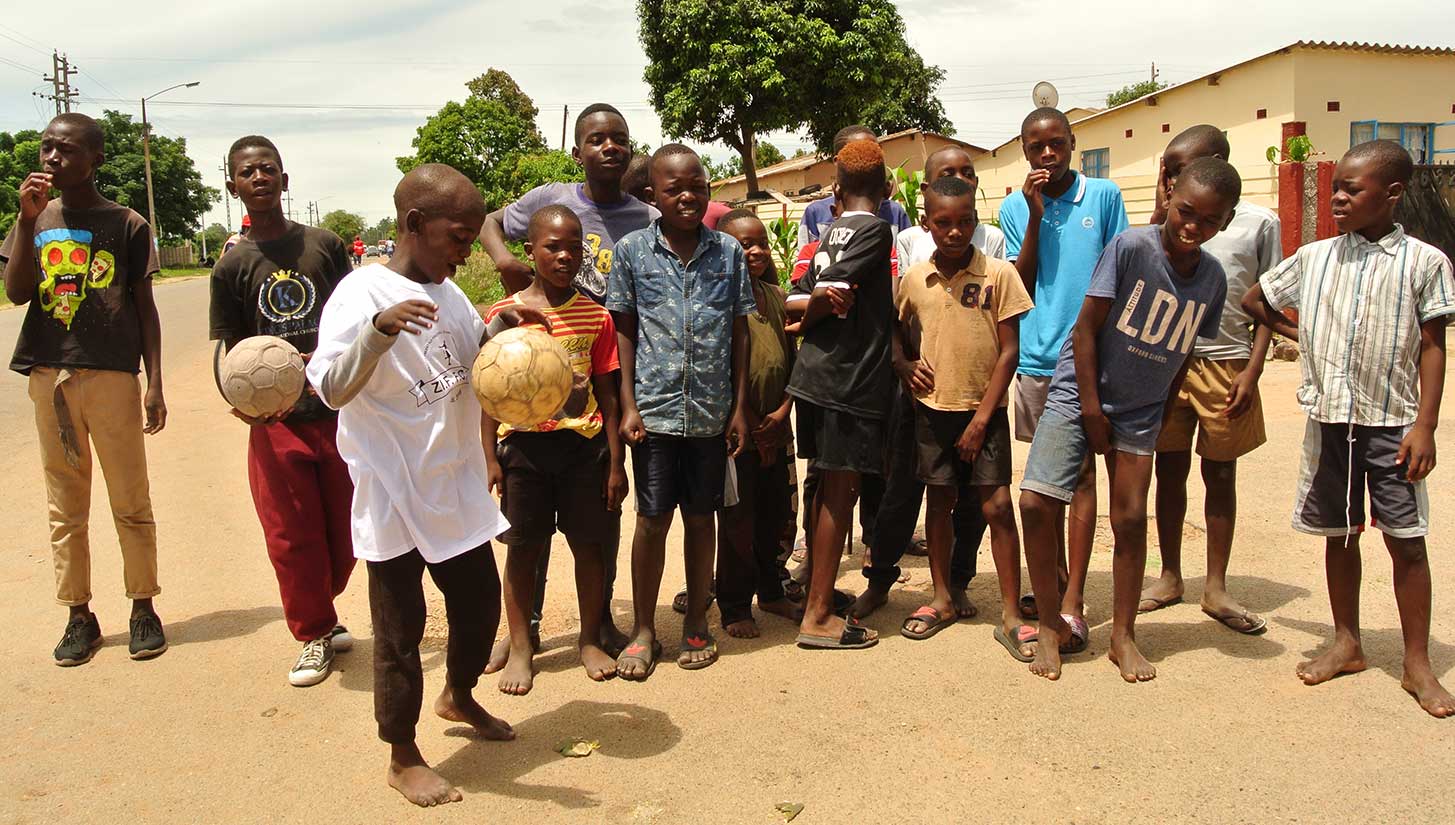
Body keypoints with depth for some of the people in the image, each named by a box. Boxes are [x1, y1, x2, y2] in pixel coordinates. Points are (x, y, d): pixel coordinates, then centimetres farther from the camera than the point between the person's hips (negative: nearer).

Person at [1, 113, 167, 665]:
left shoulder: (126, 224, 3)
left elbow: (145, 309, 3)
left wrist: (155, 384, -2)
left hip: (112, 374, -3)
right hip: (48, 375, 3)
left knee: (131, 504, 3)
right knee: (65, 507, 8)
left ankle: (143, 608, 14)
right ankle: (79, 615, 17)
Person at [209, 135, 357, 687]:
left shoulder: (325, 245, 3)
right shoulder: (232, 267, 2)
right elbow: (233, 350, 5)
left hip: (339, 412, 1)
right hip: (276, 421, -1)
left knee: (346, 529, 9)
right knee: (291, 535, 5)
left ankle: (319, 613, 34)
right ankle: (315, 635, 23)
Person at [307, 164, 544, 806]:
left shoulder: (447, 293, 6)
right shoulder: (362, 292, -16)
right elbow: (333, 390, -23)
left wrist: (499, 329, -1)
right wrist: (378, 330, -39)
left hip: (456, 489, 7)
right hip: (394, 497, -7)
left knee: (479, 602, 20)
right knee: (400, 632, 6)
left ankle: (458, 697, 47)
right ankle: (403, 758, 25)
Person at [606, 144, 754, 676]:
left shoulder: (728, 252, 4)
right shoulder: (632, 251, 0)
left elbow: (739, 332, 7)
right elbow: (624, 332, 2)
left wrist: (739, 407, 3)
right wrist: (628, 406, -4)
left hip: (712, 412, 1)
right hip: (655, 408, -1)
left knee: (701, 519, 11)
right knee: (652, 520, 5)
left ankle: (697, 623, 26)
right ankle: (644, 632, 19)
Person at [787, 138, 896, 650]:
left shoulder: (831, 231, 15)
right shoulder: (875, 229, -7)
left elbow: (800, 297, 9)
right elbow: (830, 290, -14)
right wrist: (816, 308, 4)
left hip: (814, 375, 8)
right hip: (850, 378, -8)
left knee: (827, 487, 16)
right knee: (840, 492, -3)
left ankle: (816, 589, 27)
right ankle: (818, 617, 2)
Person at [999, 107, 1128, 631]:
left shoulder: (1104, 196, 1)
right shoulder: (1015, 207, 6)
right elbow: (1022, 284, -1)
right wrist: (1035, 214, -8)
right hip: (1037, 354, 3)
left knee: (1081, 471, -1)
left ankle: (1073, 597, 3)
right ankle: (1055, 579, 26)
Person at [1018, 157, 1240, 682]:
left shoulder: (1212, 278, -1)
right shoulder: (1131, 247, -16)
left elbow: (1183, 353, 10)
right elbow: (1086, 328, -13)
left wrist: (1163, 414, 8)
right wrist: (1091, 410, -11)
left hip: (1140, 411, 4)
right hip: (1079, 393, -3)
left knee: (1131, 519, 2)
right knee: (1035, 502, -14)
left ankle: (1123, 636, 20)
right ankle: (1051, 626, 4)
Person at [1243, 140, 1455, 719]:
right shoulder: (1314, 258, 4)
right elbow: (1254, 300, 18)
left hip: (1392, 422, -3)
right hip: (1329, 417, 3)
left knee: (1406, 537, 2)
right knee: (1339, 532, 11)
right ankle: (1347, 644, 26)